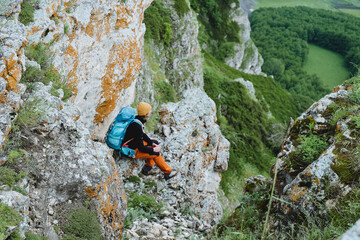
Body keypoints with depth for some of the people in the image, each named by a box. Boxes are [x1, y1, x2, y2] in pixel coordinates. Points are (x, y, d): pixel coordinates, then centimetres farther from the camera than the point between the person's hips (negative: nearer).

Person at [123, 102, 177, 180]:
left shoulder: (136, 118, -4)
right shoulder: (137, 126, -32)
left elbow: (142, 134, 12)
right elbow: (141, 147, -26)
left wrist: (152, 143, 3)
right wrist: (153, 150, -13)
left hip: (135, 142, 10)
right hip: (132, 150, -10)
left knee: (156, 143, 12)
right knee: (156, 153, -11)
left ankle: (148, 168, 12)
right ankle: (167, 172, 7)